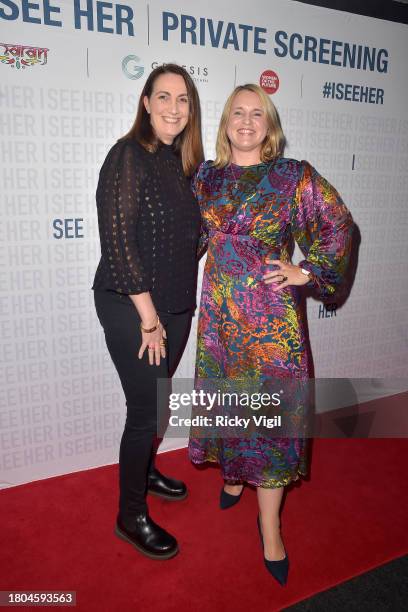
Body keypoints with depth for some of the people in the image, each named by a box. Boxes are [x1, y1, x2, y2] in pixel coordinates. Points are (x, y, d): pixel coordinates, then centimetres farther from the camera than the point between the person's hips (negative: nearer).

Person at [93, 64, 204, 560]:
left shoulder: (182, 162, 9)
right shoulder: (128, 155, -13)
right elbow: (117, 241, -19)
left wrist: (169, 314, 9)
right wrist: (149, 318, -17)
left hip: (176, 305, 7)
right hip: (131, 308, -7)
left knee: (156, 398, 20)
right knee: (146, 409, 1)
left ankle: (144, 470, 45)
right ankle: (131, 515, 23)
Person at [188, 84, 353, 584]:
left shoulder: (294, 177, -2)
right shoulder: (207, 177, 8)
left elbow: (339, 226, 2)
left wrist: (307, 272, -3)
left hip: (271, 312, -3)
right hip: (219, 308, 4)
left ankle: (269, 527, 17)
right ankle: (233, 472, 42)